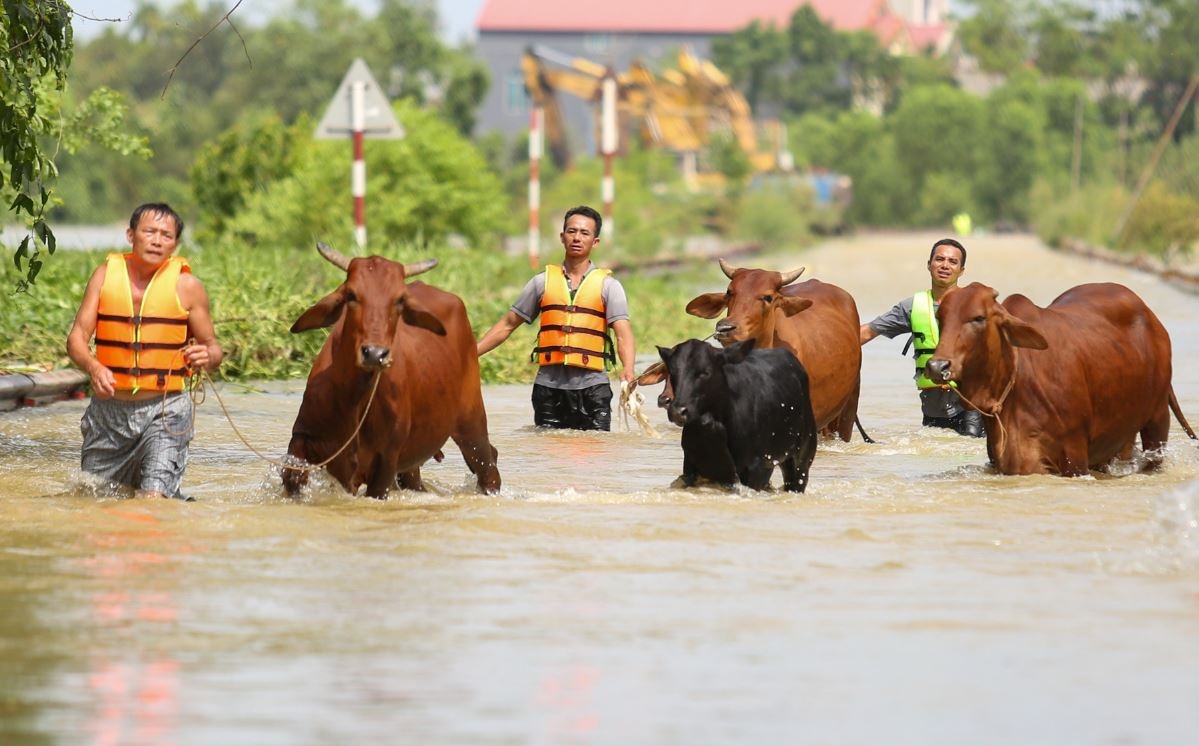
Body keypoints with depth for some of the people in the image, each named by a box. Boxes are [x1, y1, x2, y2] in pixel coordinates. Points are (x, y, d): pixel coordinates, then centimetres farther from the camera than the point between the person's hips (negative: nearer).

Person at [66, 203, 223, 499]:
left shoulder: (186, 285, -3)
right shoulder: (106, 274, 2)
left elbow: (212, 347, 4)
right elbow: (77, 337, -1)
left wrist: (207, 358, -20)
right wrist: (92, 366, -22)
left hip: (165, 410, -3)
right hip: (108, 408, 3)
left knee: (153, 499, -18)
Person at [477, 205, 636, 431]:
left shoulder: (607, 285, 5)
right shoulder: (543, 282, 12)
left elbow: (623, 333, -6)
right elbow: (507, 325, 16)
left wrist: (628, 369, -25)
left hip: (591, 387, -2)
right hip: (549, 386, 2)